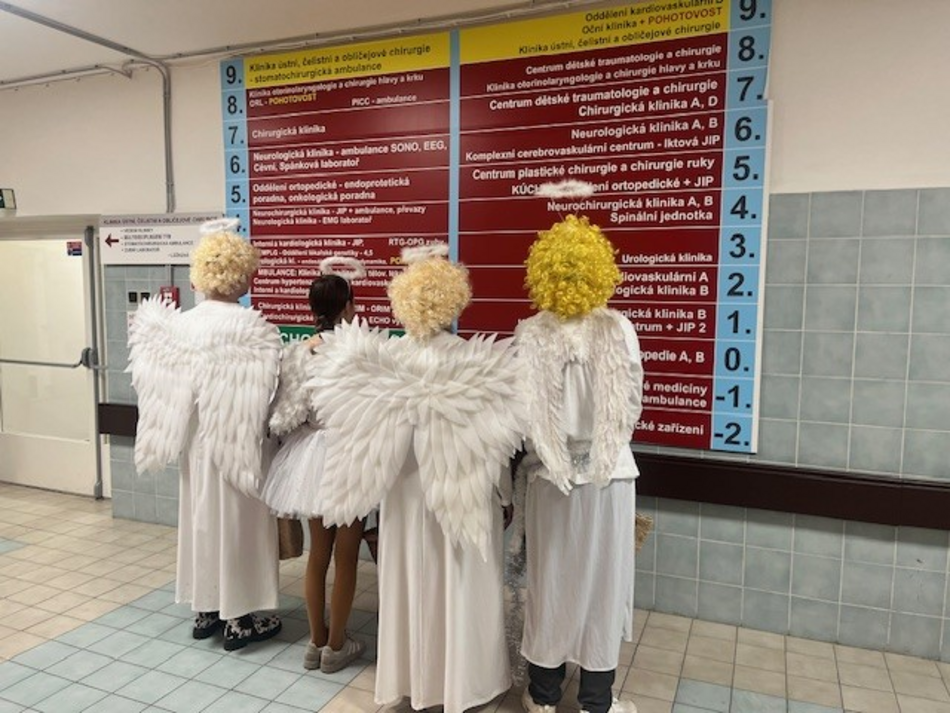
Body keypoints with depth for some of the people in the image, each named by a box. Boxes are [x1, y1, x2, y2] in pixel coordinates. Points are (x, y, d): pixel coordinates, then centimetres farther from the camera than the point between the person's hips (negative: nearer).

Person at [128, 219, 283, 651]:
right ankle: (238, 618, 20)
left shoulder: (182, 324, -2)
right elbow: (264, 392, -21)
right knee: (235, 523, 7)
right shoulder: (250, 327, -19)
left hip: (196, 442, 6)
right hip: (236, 442, -6)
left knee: (202, 518, 17)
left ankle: (206, 609, 31)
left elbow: (167, 386, 3)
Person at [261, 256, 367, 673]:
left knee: (318, 553, 19)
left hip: (308, 455, 5)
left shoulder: (294, 353, -3)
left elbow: (282, 415, 0)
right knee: (345, 558, 11)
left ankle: (316, 641, 32)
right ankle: (336, 646, 24)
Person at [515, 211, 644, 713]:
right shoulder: (619, 329, -11)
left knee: (550, 581, 14)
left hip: (550, 474, 1)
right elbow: (631, 406, -3)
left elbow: (519, 408, -6)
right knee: (601, 580, 13)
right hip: (608, 472, 0)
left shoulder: (529, 335, -12)